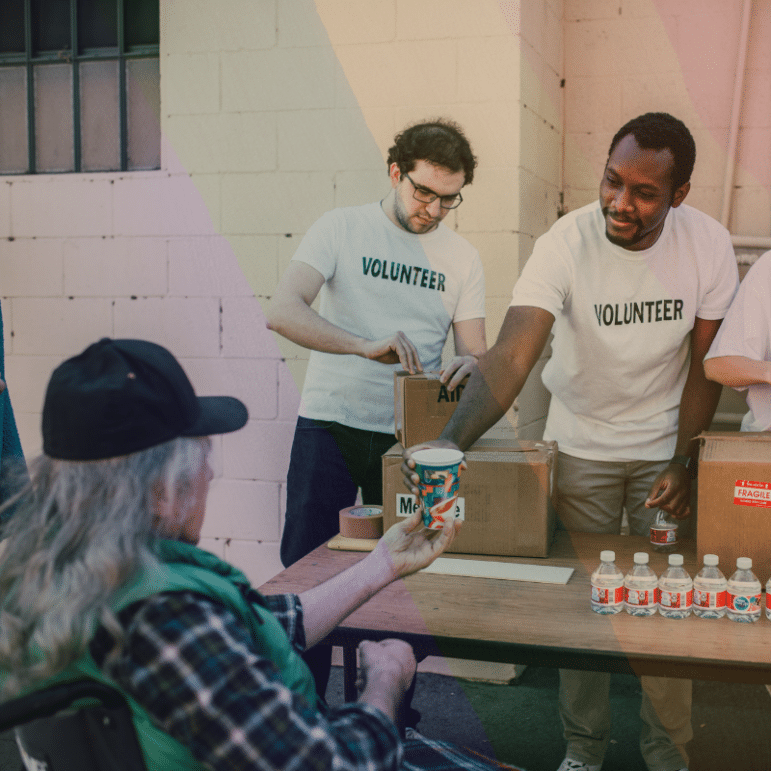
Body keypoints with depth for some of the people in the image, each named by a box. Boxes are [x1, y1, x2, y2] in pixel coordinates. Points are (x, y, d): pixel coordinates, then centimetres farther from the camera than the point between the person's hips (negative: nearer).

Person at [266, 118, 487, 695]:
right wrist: (367, 345, -31)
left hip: (409, 436, 2)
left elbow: (477, 353, 4)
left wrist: (470, 366, -22)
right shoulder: (342, 229, -4)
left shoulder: (462, 257, 5)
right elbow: (283, 312, -18)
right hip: (329, 425, -2)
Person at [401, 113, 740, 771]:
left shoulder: (708, 244, -15)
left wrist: (684, 464, -12)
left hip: (666, 443, 1)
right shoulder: (567, 243, -23)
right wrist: (451, 440, -48)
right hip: (581, 444, -1)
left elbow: (704, 366, -6)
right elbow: (512, 353, -35)